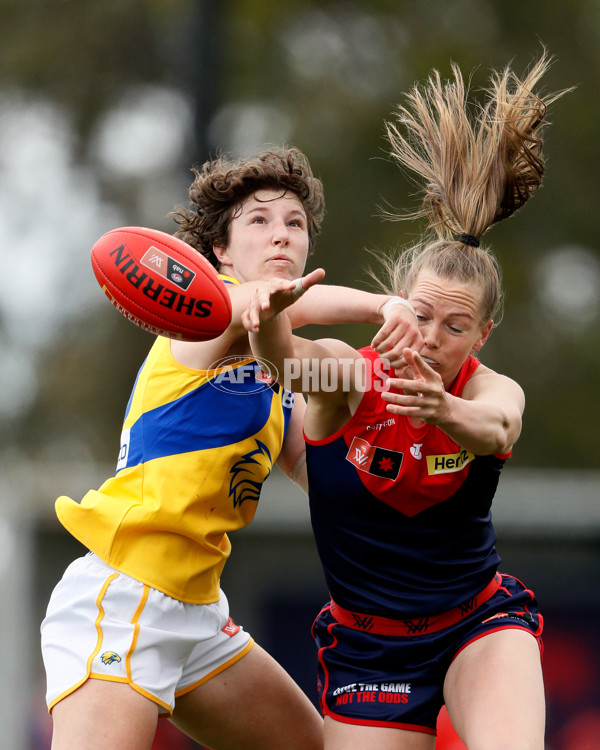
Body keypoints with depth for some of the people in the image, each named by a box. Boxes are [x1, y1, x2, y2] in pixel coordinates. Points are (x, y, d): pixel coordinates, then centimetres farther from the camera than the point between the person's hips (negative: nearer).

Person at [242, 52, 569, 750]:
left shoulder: (492, 389, -13)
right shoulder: (349, 375, -15)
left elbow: (497, 429, -39)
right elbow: (288, 354, -39)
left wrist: (444, 411, -63)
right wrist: (269, 318, -63)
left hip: (479, 622, -1)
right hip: (366, 642, 1)